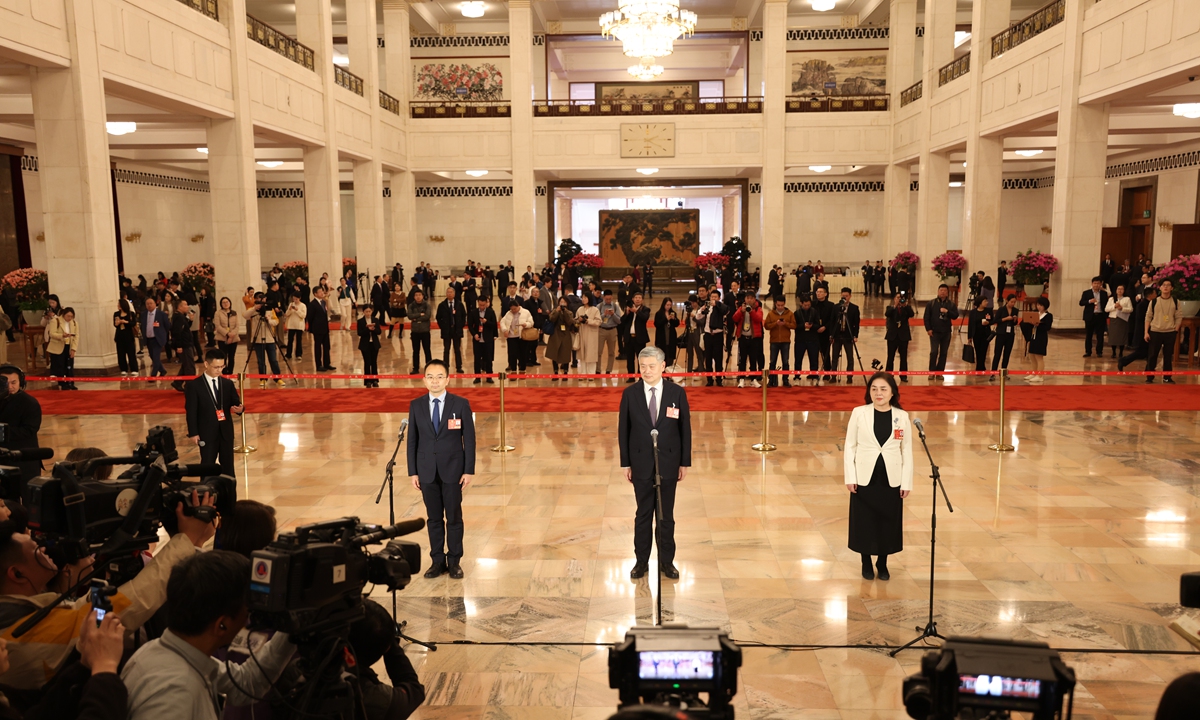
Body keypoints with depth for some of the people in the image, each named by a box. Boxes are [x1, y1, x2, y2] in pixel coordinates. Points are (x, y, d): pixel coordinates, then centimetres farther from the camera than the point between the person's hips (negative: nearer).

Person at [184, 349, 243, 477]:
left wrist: (239, 408, -19)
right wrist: (193, 432, -11)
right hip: (207, 433, -3)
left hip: (226, 432, 4)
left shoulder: (228, 383, 7)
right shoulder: (194, 385, -5)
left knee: (228, 465, 11)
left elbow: (236, 403, 6)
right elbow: (191, 411, -7)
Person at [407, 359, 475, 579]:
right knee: (434, 518, 9)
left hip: (453, 470, -2)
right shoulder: (416, 406, 1)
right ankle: (437, 560, 20)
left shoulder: (461, 404, -5)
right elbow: (412, 440, 4)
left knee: (454, 517, 6)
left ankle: (454, 561, 17)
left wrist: (469, 470, -8)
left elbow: (469, 439, -4)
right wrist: (413, 472, 0)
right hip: (427, 471, 2)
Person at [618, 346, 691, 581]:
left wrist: (685, 462, -1)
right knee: (643, 514, 11)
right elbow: (623, 430, 0)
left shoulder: (677, 392, -5)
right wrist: (626, 463, -1)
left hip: (668, 462, 0)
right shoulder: (630, 394, -4)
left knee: (666, 515, 10)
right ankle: (641, 561, 23)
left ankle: (666, 561, 24)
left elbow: (685, 428, -1)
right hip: (641, 463, 0)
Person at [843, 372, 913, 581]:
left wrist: (907, 482, 0)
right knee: (864, 521, 7)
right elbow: (849, 446, -1)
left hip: (891, 479, 1)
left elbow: (907, 451, 3)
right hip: (865, 478, -1)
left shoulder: (902, 417, -1)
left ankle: (883, 564, 27)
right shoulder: (859, 413, -5)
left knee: (888, 522, 9)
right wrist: (850, 477, -6)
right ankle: (866, 564, 25)